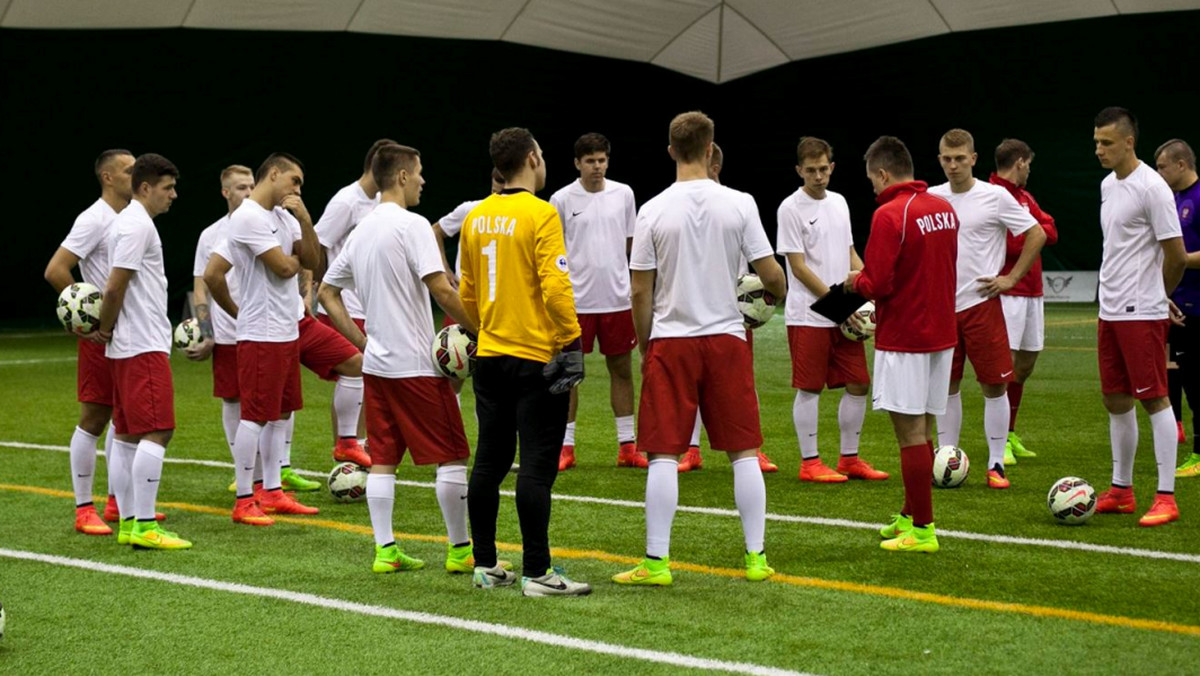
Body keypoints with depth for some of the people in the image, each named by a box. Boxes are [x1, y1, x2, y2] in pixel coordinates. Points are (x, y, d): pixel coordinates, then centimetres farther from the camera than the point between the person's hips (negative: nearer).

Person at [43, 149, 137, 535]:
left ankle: (118, 502, 23)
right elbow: (55, 271, -19)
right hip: (102, 335, -9)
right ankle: (84, 510, 2)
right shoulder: (94, 220, -13)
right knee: (94, 419, -4)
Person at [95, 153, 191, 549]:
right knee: (157, 431, -11)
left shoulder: (128, 222, 18)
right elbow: (114, 287, -18)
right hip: (144, 346, -10)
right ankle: (144, 527, -12)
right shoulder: (137, 226, -14)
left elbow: (115, 288, 19)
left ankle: (128, 522, 14)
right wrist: (106, 330, -5)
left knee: (127, 434, 10)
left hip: (127, 349, 10)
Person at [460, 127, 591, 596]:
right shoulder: (540, 214, -13)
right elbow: (555, 285, -19)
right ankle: (536, 572, -4)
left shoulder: (477, 217, 7)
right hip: (537, 358, -7)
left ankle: (485, 565, 19)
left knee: (489, 460, 12)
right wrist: (571, 342, -12)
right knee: (537, 465, -4)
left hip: (490, 357, 7)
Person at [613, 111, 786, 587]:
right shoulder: (739, 204, -4)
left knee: (663, 455, 2)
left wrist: (644, 346, 10)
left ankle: (656, 561, 2)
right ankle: (756, 556, 11)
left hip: (670, 341, -1)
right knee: (744, 452, 9)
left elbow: (640, 290, -3)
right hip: (726, 337, 1)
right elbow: (770, 273, -1)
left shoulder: (653, 211, -5)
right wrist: (779, 293, 23)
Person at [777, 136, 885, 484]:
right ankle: (810, 463, 7)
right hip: (807, 316, -7)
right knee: (809, 388, -1)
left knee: (858, 384, 6)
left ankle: (849, 459, 17)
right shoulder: (791, 208, -8)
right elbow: (798, 267, -12)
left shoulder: (839, 202, 12)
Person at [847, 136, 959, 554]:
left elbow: (877, 283, -21)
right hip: (940, 331, 8)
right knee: (922, 429, 15)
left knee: (910, 432, -3)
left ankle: (921, 530, 0)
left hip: (903, 338, -8)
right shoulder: (944, 209, 8)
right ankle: (910, 515, 25)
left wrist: (855, 282, 1)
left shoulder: (890, 215, -17)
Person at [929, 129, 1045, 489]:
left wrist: (1012, 278, -4)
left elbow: (1037, 235, 0)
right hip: (941, 306, 3)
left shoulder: (995, 196, -5)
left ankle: (996, 464, 5)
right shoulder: (931, 198, 6)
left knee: (994, 385, -2)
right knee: (946, 385, 7)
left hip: (981, 304, -3)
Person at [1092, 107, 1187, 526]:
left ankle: (1166, 497, -2)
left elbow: (1177, 256, -14)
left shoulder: (1150, 188, -15)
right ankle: (1121, 491, 21)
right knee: (1116, 400, 12)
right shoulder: (1107, 185, 12)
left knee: (1153, 398, -6)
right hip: (1110, 311, 8)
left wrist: (1157, 295, 2)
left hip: (1141, 313, -8)